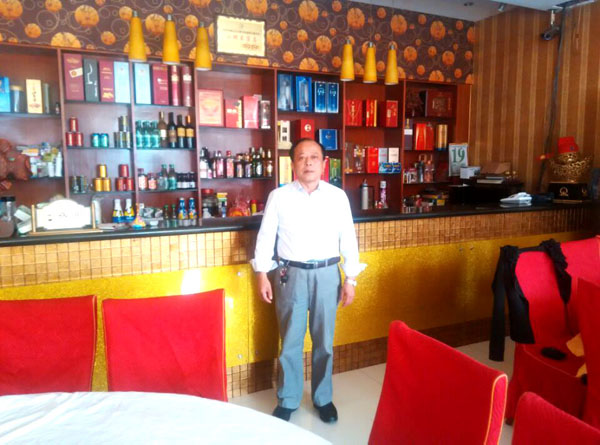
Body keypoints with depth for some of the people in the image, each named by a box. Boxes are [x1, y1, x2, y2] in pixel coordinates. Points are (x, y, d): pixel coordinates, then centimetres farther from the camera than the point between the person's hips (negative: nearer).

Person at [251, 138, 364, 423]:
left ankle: (323, 398, 33)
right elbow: (265, 236, 1)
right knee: (290, 341, 10)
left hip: (327, 274, 1)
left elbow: (348, 239, 2)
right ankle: (287, 400, 28)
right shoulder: (278, 196, -2)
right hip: (290, 274, -1)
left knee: (324, 341, 13)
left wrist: (350, 279, 1)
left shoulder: (338, 196, 0)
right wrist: (262, 275, -2)